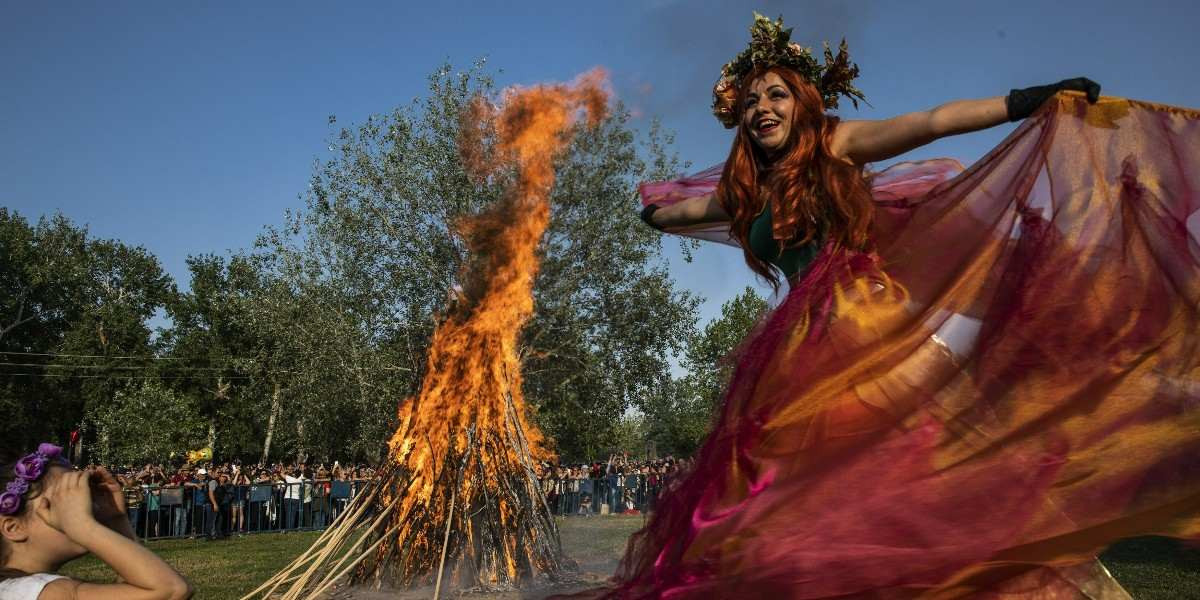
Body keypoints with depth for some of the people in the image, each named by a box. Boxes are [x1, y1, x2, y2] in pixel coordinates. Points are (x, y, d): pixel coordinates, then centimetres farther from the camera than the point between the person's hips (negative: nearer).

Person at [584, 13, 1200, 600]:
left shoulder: (836, 144, 3)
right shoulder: (743, 190, 15)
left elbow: (929, 123, -8)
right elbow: (670, 212, 33)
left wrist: (1028, 101, -17)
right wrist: (651, 209, 53)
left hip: (873, 322, -4)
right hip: (807, 346, 5)